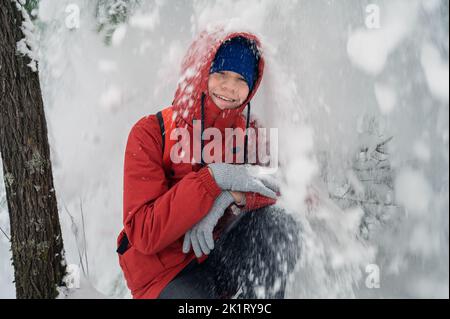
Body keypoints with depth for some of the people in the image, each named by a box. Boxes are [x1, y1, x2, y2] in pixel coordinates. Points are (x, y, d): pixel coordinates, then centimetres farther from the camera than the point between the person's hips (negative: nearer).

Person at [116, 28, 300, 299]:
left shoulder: (247, 131, 0)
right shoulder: (150, 133, -15)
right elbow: (143, 234, -23)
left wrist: (229, 197, -29)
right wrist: (214, 178, -32)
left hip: (216, 252, 4)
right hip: (161, 268, -4)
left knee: (280, 223, -19)